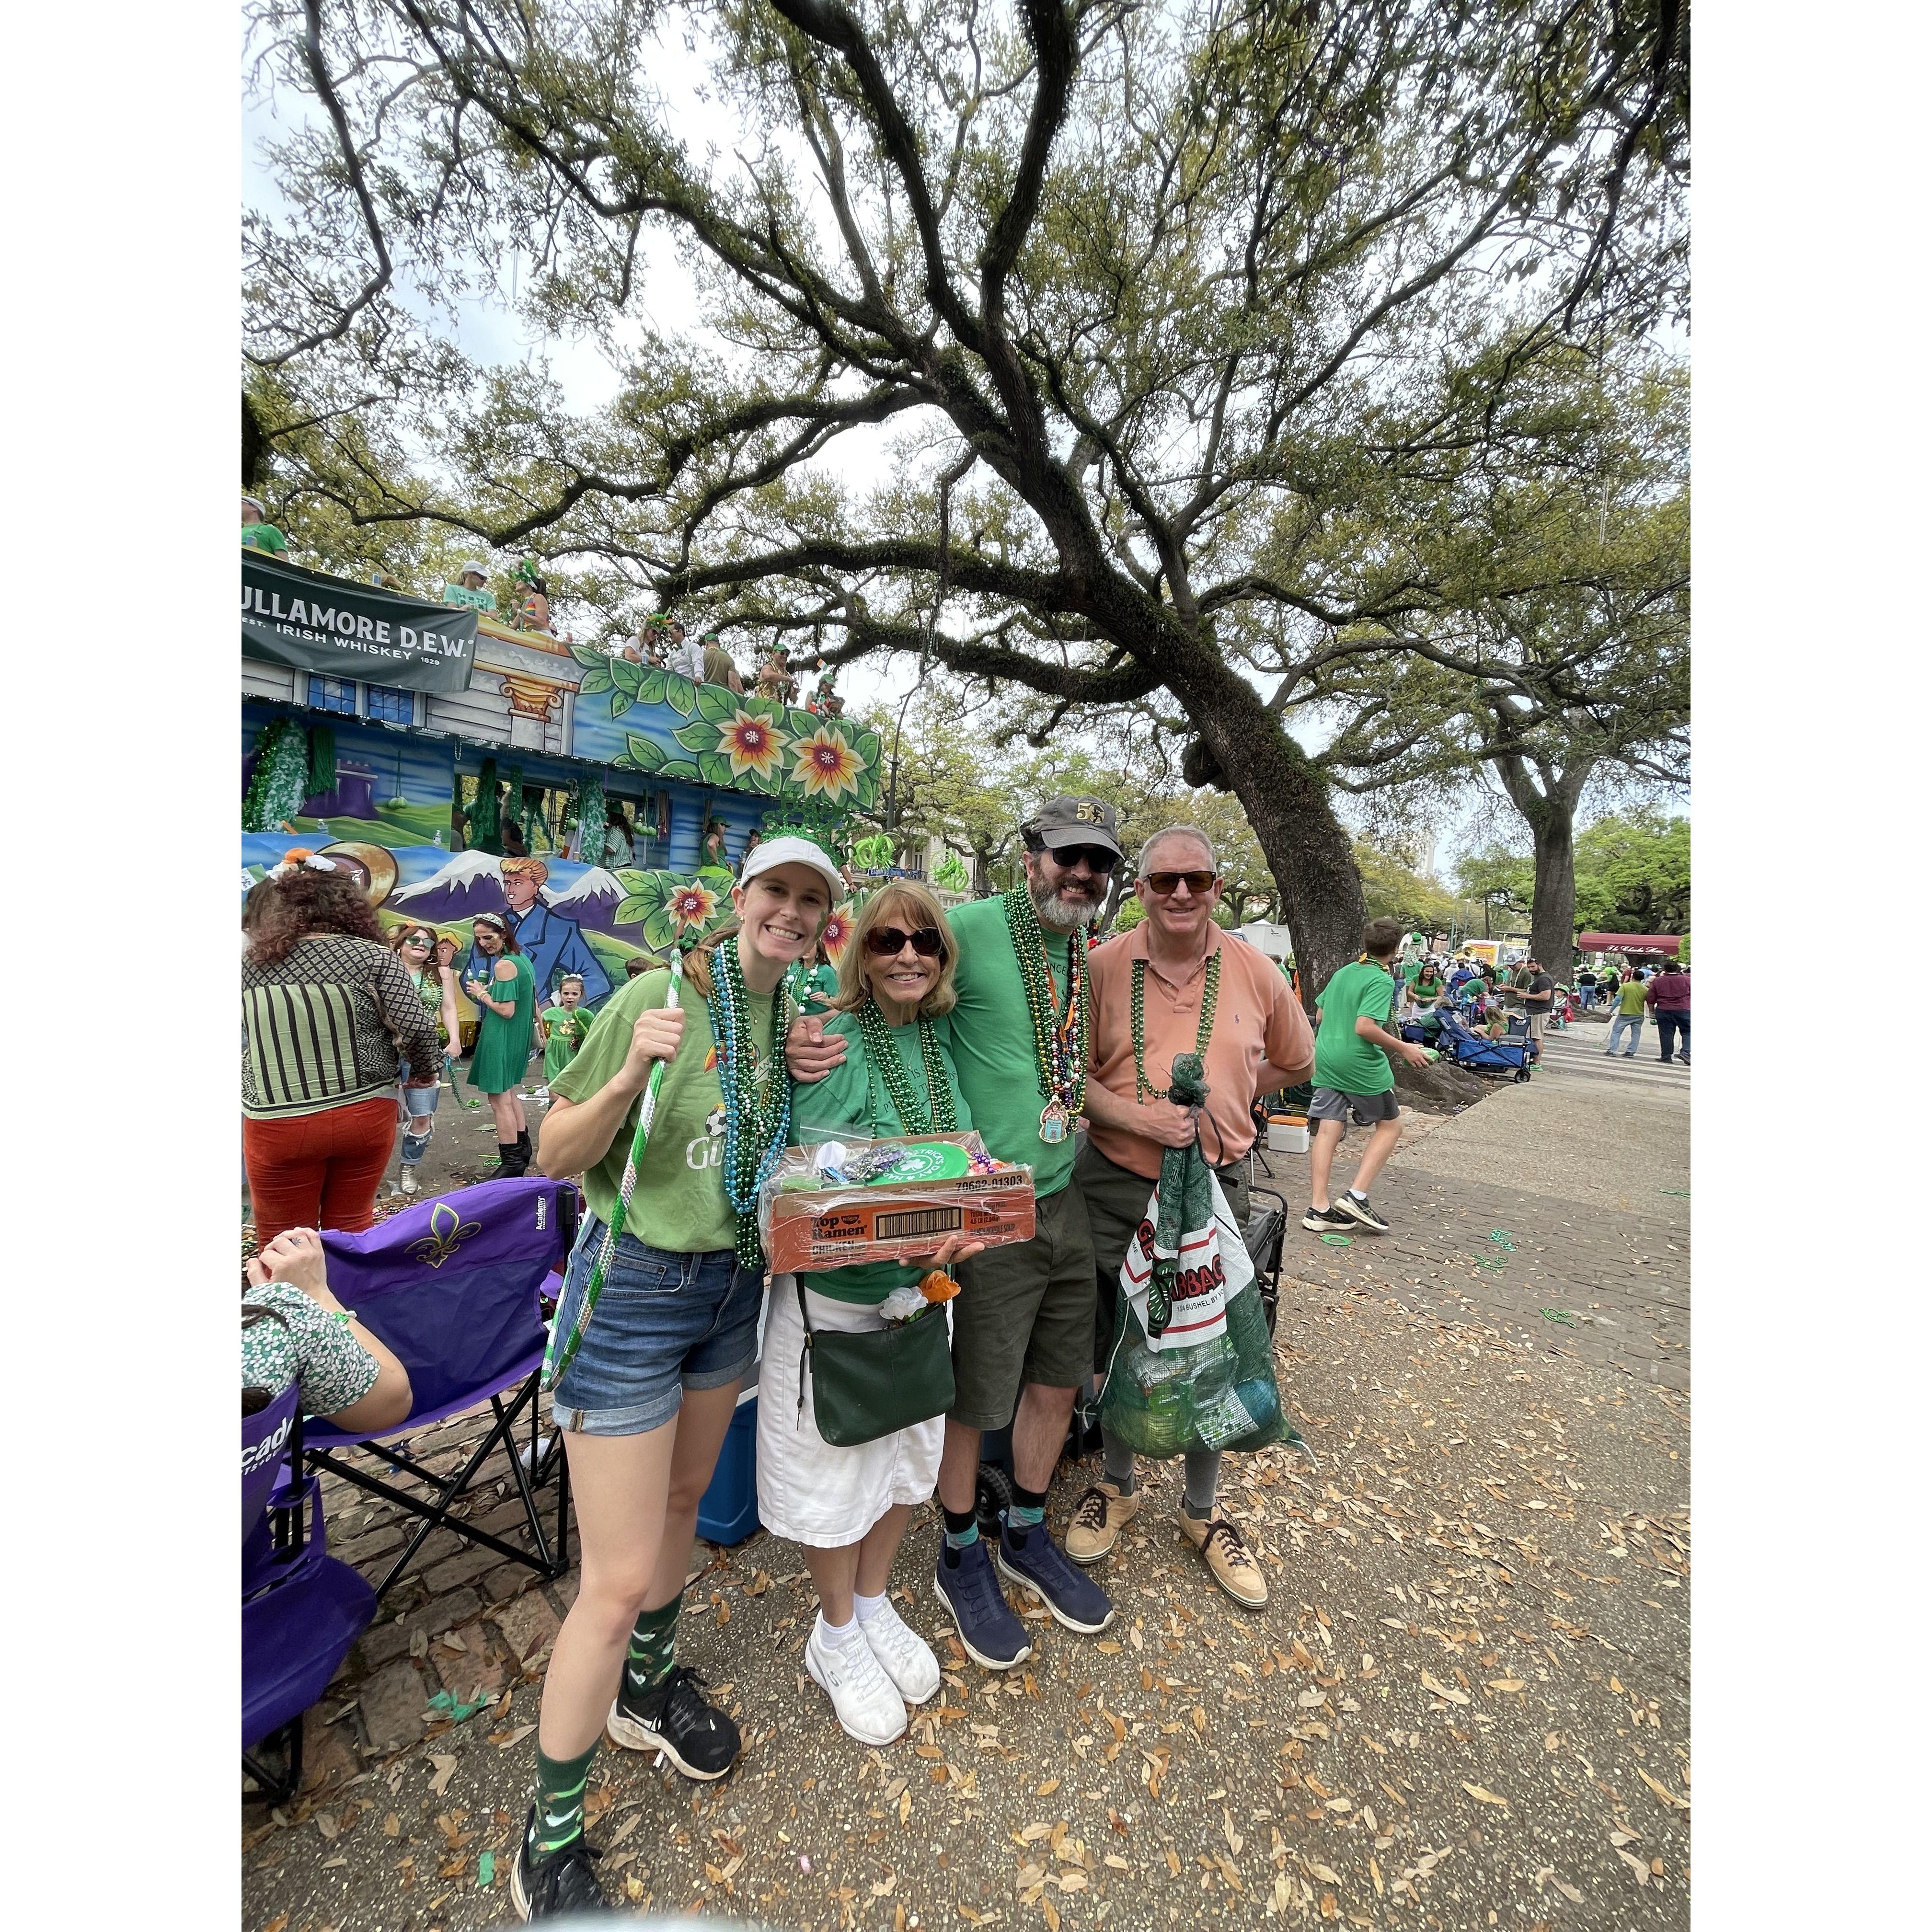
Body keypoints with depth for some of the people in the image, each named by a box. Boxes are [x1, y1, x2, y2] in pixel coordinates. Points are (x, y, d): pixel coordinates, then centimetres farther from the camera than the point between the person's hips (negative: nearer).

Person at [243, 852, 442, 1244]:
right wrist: (425, 1072, 6)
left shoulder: (249, 962, -4)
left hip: (277, 1123, 1)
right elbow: (417, 1028, -13)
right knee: (351, 1230, 17)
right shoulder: (373, 957, -10)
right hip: (364, 1114, 0)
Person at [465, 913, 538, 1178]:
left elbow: (507, 1010, -21)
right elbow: (533, 1005, 16)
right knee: (509, 1094, 21)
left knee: (499, 1099, -4)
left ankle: (511, 1162, -1)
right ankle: (522, 1150, 30)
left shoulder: (503, 965, -18)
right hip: (518, 1039, 10)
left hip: (500, 1039, -10)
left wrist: (481, 994, -9)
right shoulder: (523, 960, 10)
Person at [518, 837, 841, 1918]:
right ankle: (551, 1842, 32)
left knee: (684, 1502, 26)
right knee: (619, 1580, 4)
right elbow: (556, 1155, -15)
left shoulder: (790, 1015, 0)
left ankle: (646, 1688, 53)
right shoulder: (662, 994, -19)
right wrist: (632, 1075, -33)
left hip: (735, 1282, 7)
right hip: (636, 1289, -6)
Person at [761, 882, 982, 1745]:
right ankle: (837, 1638, 43)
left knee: (909, 1448, 22)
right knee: (834, 1461, 14)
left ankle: (874, 1604, 49)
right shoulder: (835, 1042, -19)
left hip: (924, 1287, 6)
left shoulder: (942, 1038, -3)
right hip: (836, 1293, -5)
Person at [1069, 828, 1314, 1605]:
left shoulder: (1254, 971, -3)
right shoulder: (1103, 967, -8)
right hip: (1115, 1184, -1)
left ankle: (1202, 1511, 41)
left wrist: (1224, 1098, 0)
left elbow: (1297, 1062, 12)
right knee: (1117, 1348, 17)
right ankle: (1116, 1486, 44)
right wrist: (1138, 1117, -20)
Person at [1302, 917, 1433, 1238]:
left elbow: (1319, 1015, 18)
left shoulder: (1342, 973, 11)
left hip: (1326, 1061, 7)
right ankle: (1356, 1196, 3)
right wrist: (1403, 1049, -11)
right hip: (1361, 1066, -6)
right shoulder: (1382, 980, -11)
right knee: (1391, 1125, 12)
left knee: (1328, 1130, 4)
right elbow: (1365, 1027, -21)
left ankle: (1318, 1209, 4)